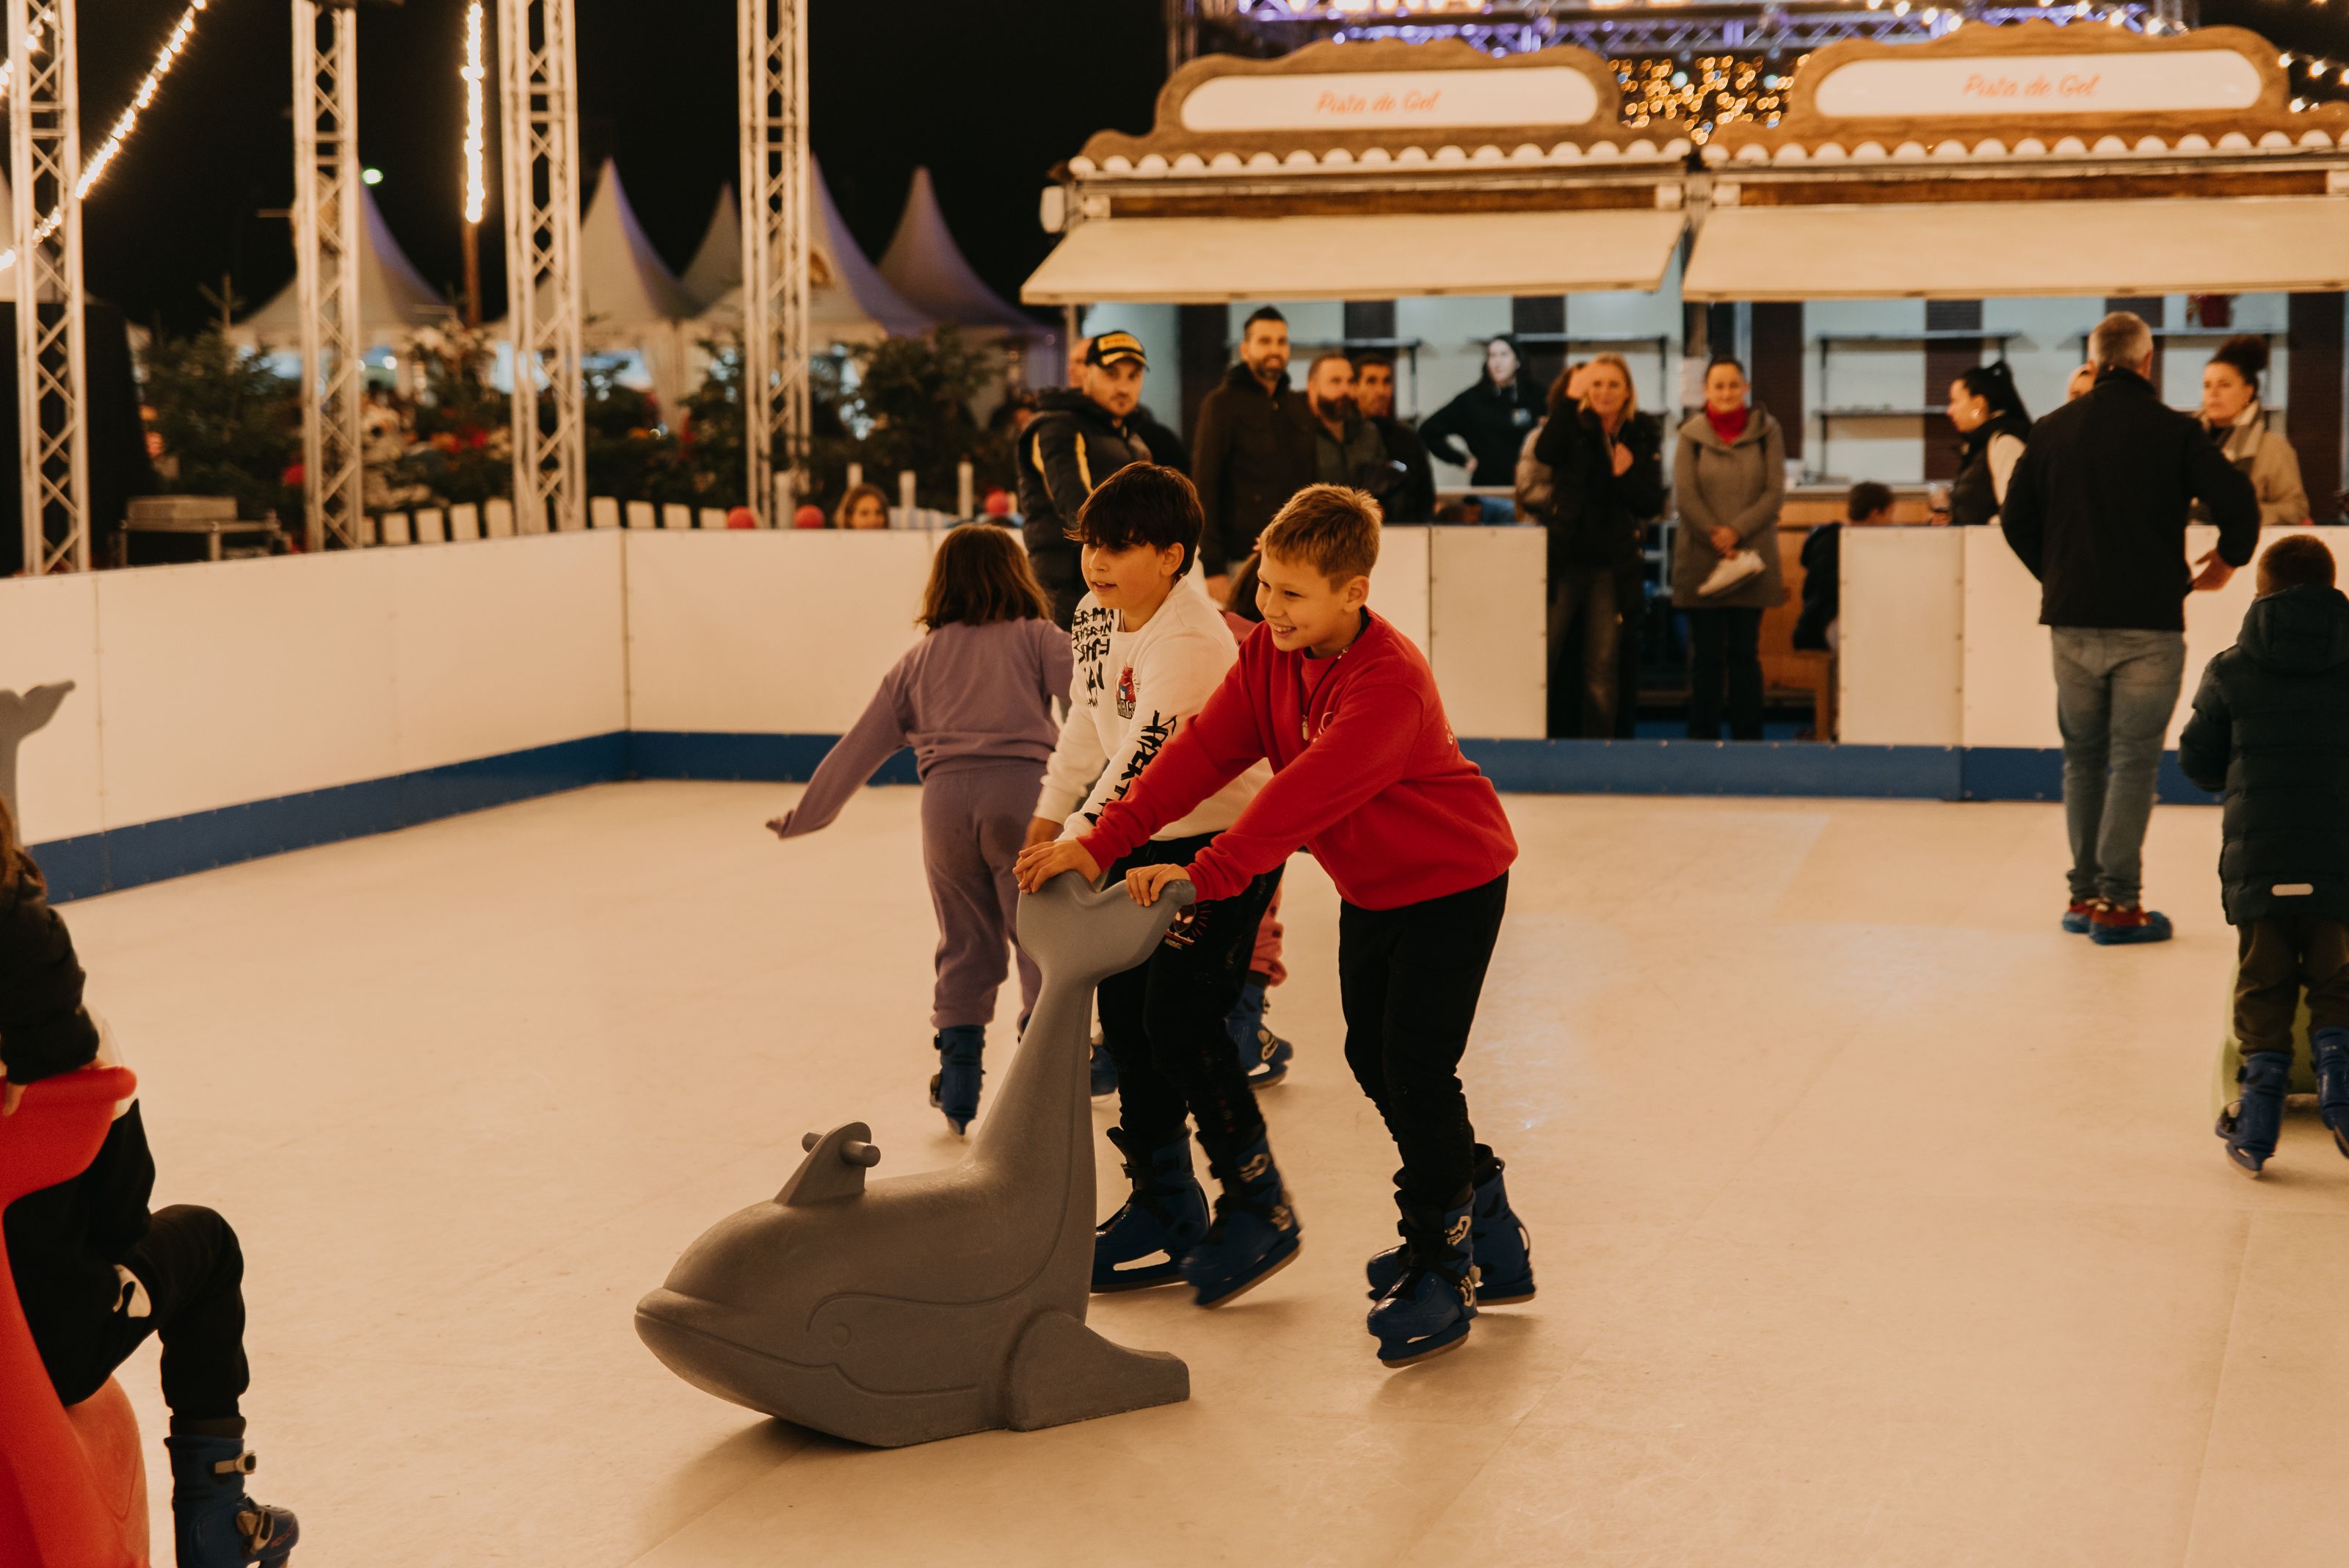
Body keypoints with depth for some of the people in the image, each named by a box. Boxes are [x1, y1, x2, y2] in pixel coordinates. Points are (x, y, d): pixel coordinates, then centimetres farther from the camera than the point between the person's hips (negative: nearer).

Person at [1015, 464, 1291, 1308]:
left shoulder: (1190, 641, -26)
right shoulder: (1097, 615, 2)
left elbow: (1147, 757, -34)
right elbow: (1087, 720, 15)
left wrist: (1080, 842, -39)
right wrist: (1051, 814, 11)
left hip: (1228, 839, -9)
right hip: (1145, 839, 9)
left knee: (1182, 1020, -13)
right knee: (1125, 1014, 8)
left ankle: (1259, 1206, 3)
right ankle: (1164, 1208, 21)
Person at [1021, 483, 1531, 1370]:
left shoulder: (1388, 681, -31)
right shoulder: (1271, 652, -6)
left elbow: (1311, 791, -39)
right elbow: (1207, 749, -12)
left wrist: (1208, 873, -44)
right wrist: (1105, 842, -23)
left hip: (1451, 880, -9)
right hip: (1369, 887, 9)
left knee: (1417, 1067, -11)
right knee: (1372, 1058, 13)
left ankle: (1441, 1268, 3)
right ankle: (1482, 1220, 31)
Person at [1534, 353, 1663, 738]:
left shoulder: (1644, 435, 5)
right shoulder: (1573, 425, 2)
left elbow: (1651, 504, 1)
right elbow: (1545, 453, -21)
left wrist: (1626, 474, -17)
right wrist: (1571, 398, -24)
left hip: (1614, 568, 1)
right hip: (1565, 561, -1)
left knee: (1601, 670, 2)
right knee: (1542, 659, -4)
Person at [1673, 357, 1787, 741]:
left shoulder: (1767, 432, 5)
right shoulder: (1691, 435, 4)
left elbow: (1776, 492, -1)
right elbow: (1684, 496, -2)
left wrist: (1736, 530, -12)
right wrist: (1716, 539, -12)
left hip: (1753, 556, 0)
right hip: (1701, 561, 0)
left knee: (1745, 652, 4)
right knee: (1705, 654, 1)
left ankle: (1748, 736, 9)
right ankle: (1703, 735, 7)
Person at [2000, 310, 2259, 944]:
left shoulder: (2053, 429, 4)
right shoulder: (2175, 431, -6)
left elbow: (2015, 517, 8)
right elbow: (2239, 503, -12)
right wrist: (2227, 561, 8)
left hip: (2072, 622, 3)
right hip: (2148, 621, -3)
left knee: (2082, 757, 14)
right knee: (2134, 760, 0)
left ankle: (2084, 892, 16)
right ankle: (2117, 902, -1)